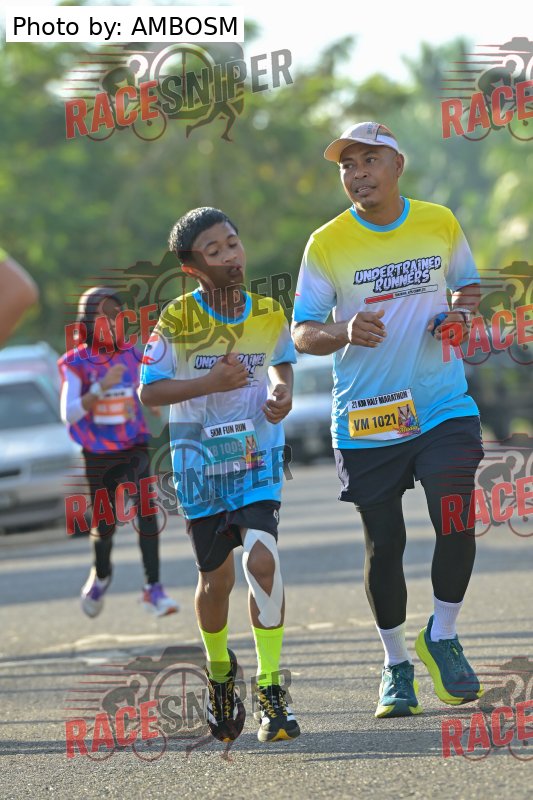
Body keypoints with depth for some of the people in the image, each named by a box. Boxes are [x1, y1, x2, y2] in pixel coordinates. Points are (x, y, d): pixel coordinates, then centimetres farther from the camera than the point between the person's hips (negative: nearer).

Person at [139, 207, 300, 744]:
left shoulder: (269, 312, -1)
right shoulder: (178, 319, -9)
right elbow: (149, 391, -8)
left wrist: (281, 392, -2)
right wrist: (211, 382, -20)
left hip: (257, 456, 0)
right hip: (198, 462, 0)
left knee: (261, 558, -20)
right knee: (216, 577, 8)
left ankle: (270, 686, -13)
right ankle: (219, 671, 37)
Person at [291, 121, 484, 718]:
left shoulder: (440, 223, 2)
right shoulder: (326, 244, -4)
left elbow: (467, 283, 20)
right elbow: (301, 332, -3)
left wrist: (459, 316, -3)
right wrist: (344, 335, -25)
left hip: (444, 407, 1)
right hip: (364, 420, -1)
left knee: (456, 522, -13)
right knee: (383, 544, 4)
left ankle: (442, 636, 11)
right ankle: (395, 663, 22)